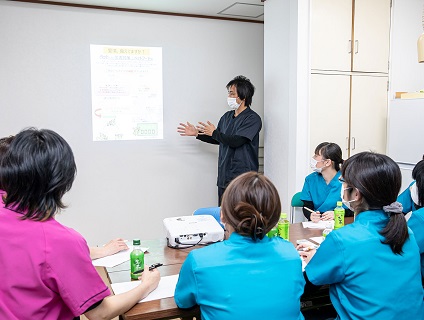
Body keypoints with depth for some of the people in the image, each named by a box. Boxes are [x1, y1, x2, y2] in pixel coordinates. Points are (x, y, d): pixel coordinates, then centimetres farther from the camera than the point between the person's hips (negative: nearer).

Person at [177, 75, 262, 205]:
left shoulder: (253, 119, -10)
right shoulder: (227, 116, 13)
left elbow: (236, 142, -20)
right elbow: (219, 140, 25)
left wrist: (214, 132, -9)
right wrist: (197, 134, 16)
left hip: (242, 179, -7)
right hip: (224, 177, 7)